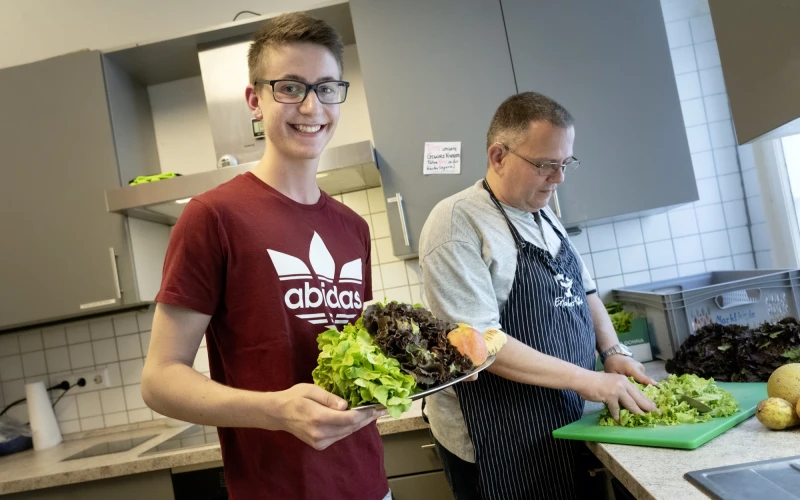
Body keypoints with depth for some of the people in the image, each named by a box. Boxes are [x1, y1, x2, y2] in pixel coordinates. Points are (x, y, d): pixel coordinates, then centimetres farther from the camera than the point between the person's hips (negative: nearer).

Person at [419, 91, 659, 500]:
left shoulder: (544, 216, 8)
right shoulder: (457, 222, -18)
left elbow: (582, 291, 18)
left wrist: (612, 351, 2)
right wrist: (585, 380, -21)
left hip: (564, 423, 8)